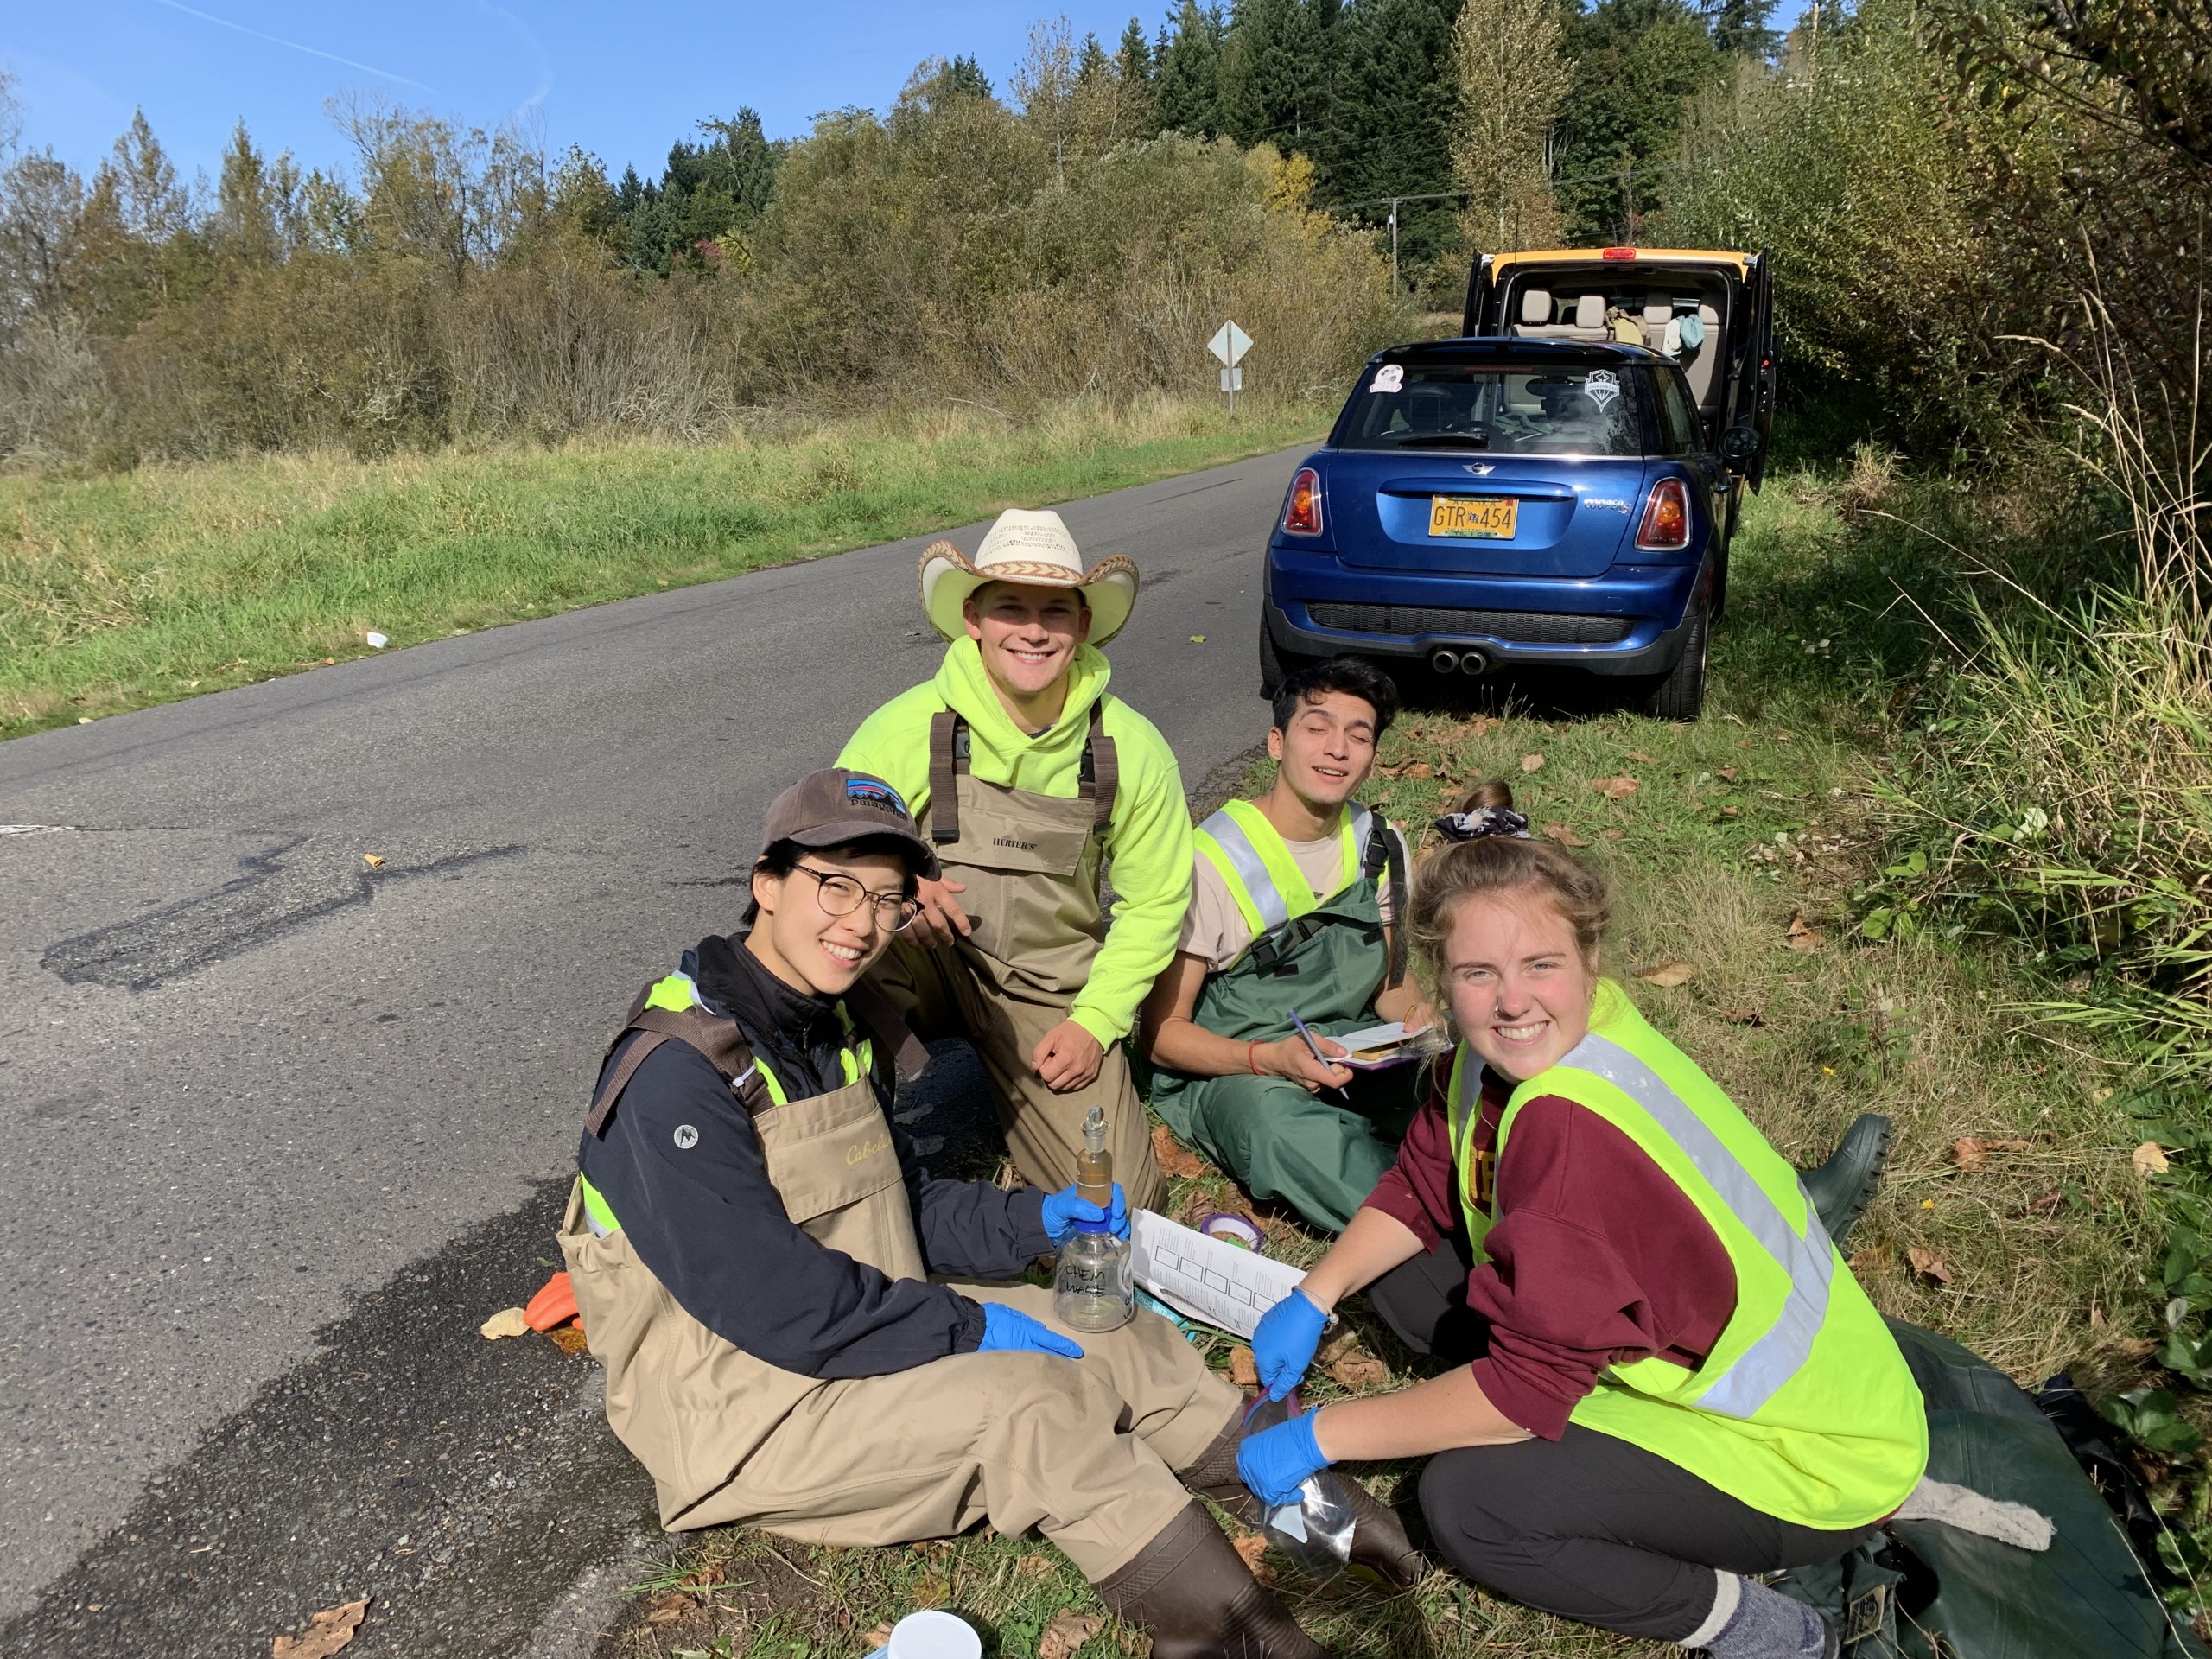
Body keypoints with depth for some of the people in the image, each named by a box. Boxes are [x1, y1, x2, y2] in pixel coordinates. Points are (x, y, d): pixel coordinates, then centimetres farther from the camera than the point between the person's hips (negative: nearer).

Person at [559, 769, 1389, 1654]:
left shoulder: (838, 1026, 4)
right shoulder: (673, 1074, -25)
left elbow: (903, 1202, 11)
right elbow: (774, 1306, -27)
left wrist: (1034, 1219, -5)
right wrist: (969, 1328, -19)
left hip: (866, 1325, 9)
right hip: (738, 1405, -8)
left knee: (1127, 1339, -1)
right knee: (1029, 1403, -23)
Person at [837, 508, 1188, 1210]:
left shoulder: (1133, 749, -6)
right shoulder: (906, 728, -12)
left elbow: (1154, 902, 2)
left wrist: (1095, 1022, -8)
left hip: (1054, 983, 2)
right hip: (926, 958, -2)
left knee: (1120, 1198, -7)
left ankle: (1006, 1075, 22)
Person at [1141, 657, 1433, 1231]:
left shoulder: (1379, 845, 4)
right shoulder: (1214, 861, -14)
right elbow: (1163, 1033, -11)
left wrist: (1420, 1017, -10)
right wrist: (1271, 1057, -29)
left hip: (1345, 1055, 5)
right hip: (1226, 1070, -5)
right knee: (1274, 1114, -39)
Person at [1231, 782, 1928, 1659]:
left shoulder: (1573, 1129, -34)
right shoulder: (1520, 1050, -10)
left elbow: (1526, 1384, -29)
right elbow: (1419, 1190, 6)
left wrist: (1321, 1436, -21)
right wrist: (1312, 1300, -6)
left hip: (1812, 1455, -9)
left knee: (1465, 1503, -23)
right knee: (1402, 1274, 3)